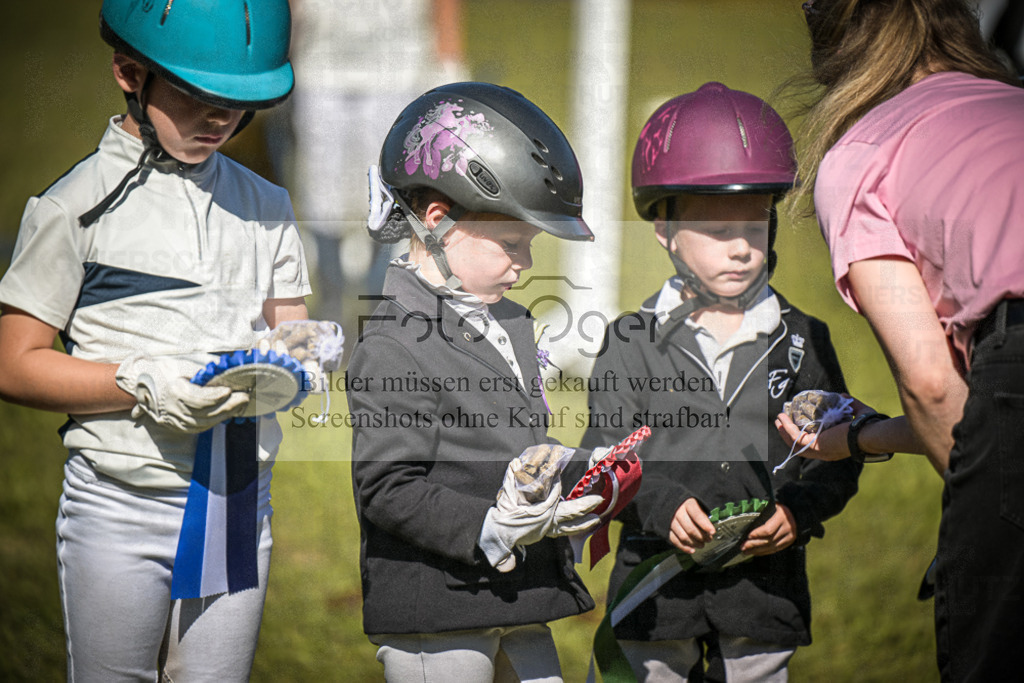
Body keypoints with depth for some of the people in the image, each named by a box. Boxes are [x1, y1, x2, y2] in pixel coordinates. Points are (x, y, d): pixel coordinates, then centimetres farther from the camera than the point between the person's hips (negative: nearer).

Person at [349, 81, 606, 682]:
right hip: (433, 616, -9)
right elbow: (386, 487, -19)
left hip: (522, 597, 9)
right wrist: (491, 531, -27)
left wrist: (584, 478, 7)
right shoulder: (395, 345, -15)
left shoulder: (512, 323, 15)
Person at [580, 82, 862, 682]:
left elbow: (837, 457, 5)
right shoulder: (632, 342, 1)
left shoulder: (804, 340, 5)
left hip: (766, 585, 1)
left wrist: (798, 511, -14)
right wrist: (661, 504, -20)